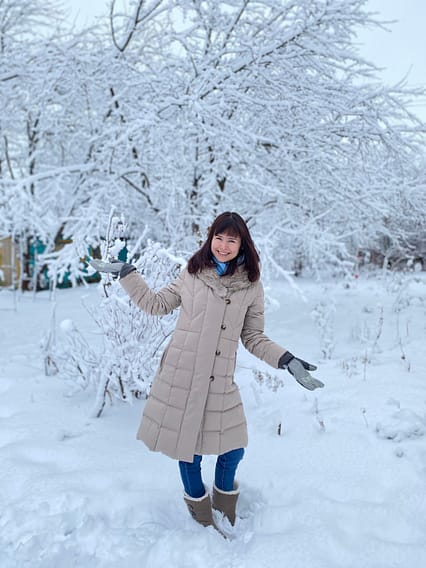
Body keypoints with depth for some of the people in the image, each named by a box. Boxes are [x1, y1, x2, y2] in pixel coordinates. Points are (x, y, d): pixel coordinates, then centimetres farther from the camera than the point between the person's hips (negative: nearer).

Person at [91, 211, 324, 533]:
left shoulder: (251, 286, 3)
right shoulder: (193, 274, 3)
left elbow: (254, 338, 8)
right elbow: (156, 304, 15)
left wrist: (287, 361, -4)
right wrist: (126, 272, 12)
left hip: (220, 382, 1)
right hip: (180, 375, 0)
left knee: (233, 449, 3)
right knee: (188, 446, 8)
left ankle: (224, 497, 37)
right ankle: (198, 502, 37)